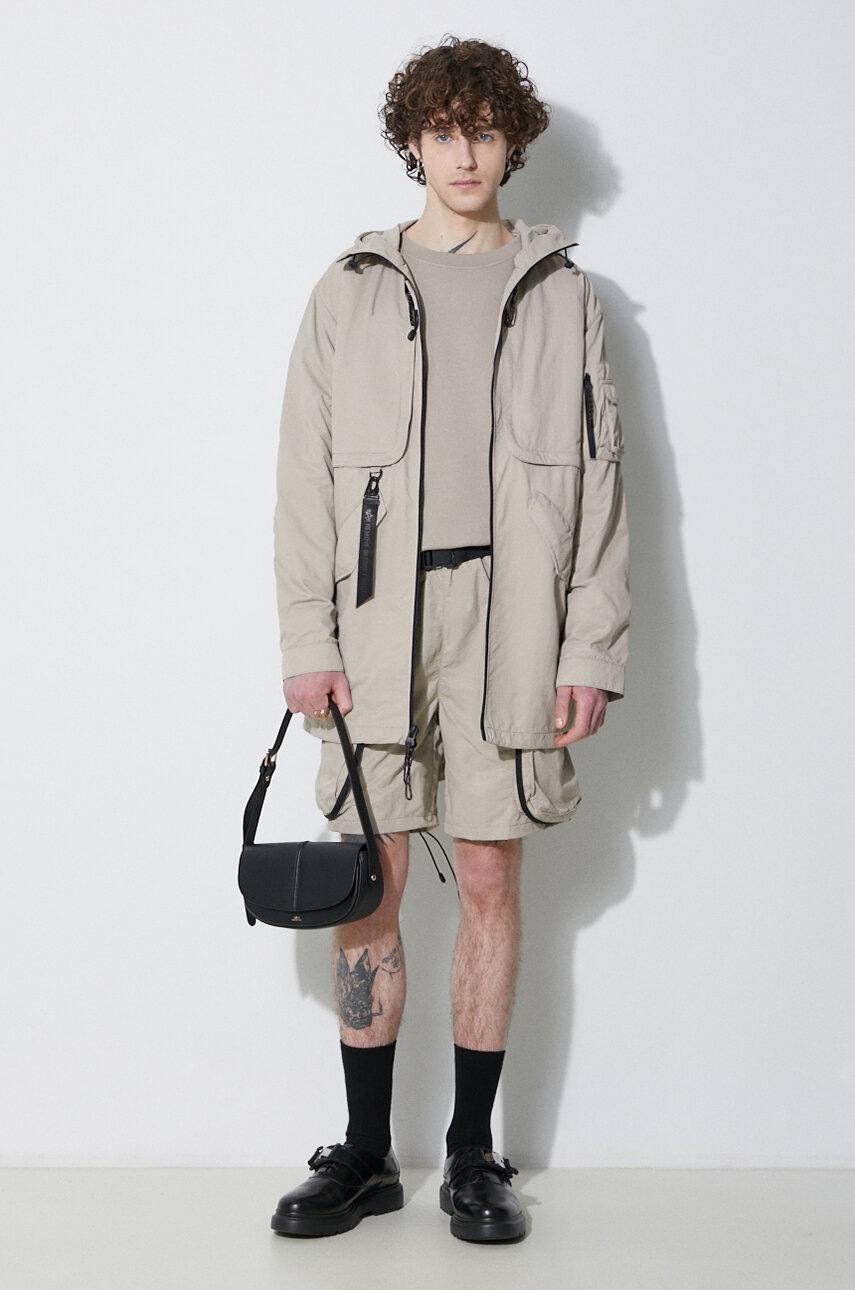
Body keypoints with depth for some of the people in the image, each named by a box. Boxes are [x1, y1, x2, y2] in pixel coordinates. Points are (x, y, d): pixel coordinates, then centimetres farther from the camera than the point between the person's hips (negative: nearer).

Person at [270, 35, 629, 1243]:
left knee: (490, 882, 4)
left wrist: (593, 648, -2)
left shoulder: (559, 294, 9)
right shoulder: (351, 291, 9)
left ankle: (473, 1154, 17)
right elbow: (306, 475, 5)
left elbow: (598, 480, 6)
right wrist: (308, 640, -3)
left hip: (509, 626, 0)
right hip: (377, 623, 0)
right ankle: (366, 1154, 16)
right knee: (370, 886, 3)